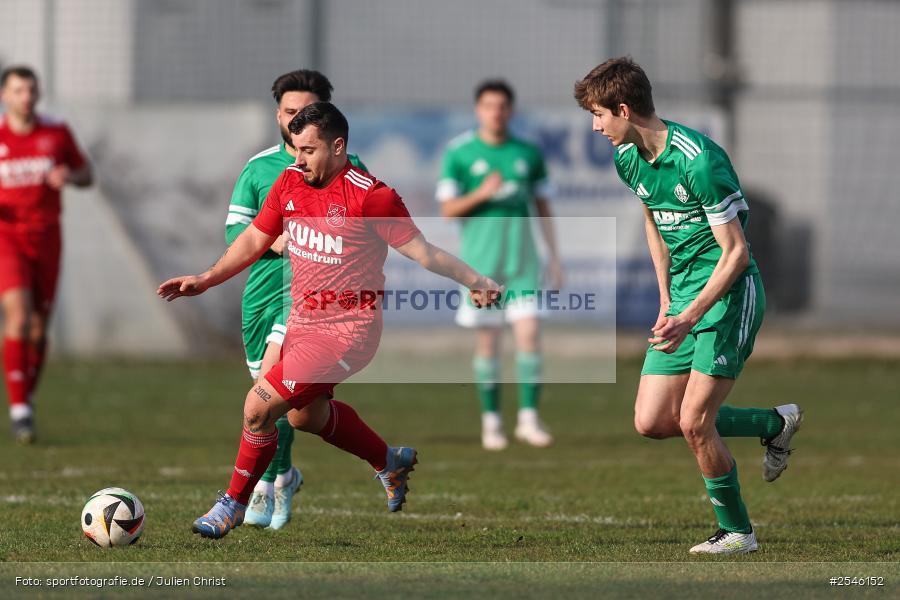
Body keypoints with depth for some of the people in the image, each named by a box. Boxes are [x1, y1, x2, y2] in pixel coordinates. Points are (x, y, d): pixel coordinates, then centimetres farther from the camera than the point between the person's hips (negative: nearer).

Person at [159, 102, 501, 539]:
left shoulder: (371, 195, -20)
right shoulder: (289, 183, -1)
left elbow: (420, 250, -12)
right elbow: (254, 240, 11)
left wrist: (474, 281, -17)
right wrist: (204, 281, 6)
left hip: (347, 329, -8)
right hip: (303, 319, 8)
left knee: (259, 406, -16)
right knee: (305, 415, 25)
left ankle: (234, 503, 5)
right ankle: (390, 463, 49)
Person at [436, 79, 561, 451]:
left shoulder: (529, 153, 6)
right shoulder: (459, 154, -1)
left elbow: (542, 206, 13)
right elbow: (448, 209, -3)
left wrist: (554, 257, 9)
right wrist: (481, 193, -20)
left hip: (522, 260, 2)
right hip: (480, 262, -2)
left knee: (529, 333, -9)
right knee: (487, 342, 2)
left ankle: (528, 417, -4)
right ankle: (491, 421, 12)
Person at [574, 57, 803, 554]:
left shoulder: (700, 162, -23)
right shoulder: (627, 159, 3)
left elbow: (736, 253, -21)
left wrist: (689, 318, -26)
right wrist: (666, 300, 15)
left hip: (728, 293, -8)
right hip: (682, 296, 8)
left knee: (694, 422, -13)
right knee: (652, 422, 3)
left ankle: (736, 531, 7)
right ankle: (775, 424, 22)